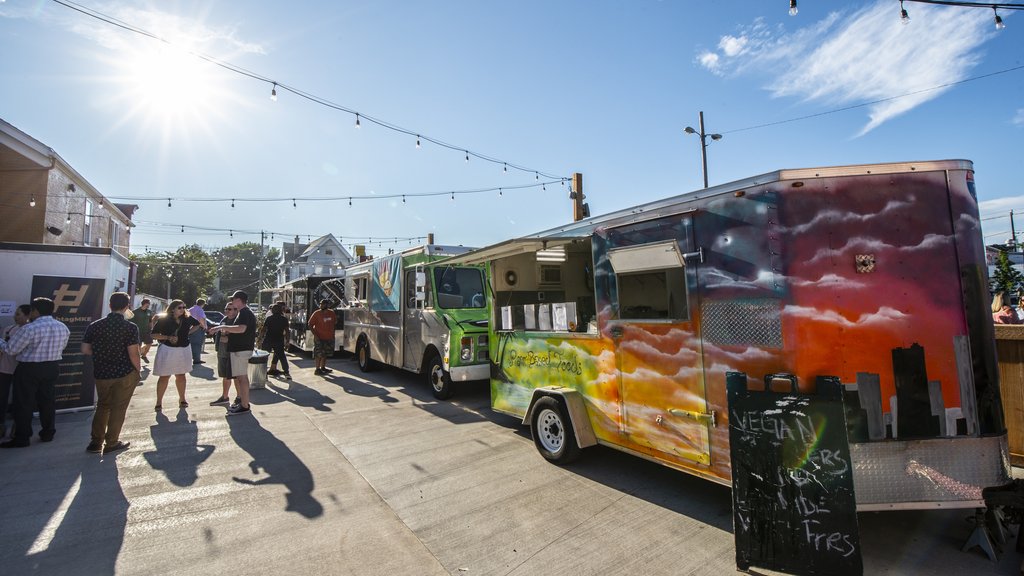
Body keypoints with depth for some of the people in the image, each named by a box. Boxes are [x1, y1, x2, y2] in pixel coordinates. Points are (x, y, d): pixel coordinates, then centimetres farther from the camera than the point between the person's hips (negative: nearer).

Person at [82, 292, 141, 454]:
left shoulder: (95, 326, -2)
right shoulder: (130, 327, -15)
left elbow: (85, 350, 2)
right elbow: (133, 354, -17)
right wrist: (139, 369, -2)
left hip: (101, 373, 4)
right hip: (125, 374, -4)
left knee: (103, 406, 21)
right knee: (118, 408, 9)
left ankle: (96, 442, 24)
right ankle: (111, 443, 18)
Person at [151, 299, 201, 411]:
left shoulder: (187, 319, -1)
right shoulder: (164, 320, -11)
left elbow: (197, 324, 18)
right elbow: (154, 335, -9)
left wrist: (188, 332, 4)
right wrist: (168, 337, -22)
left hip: (183, 350, 4)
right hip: (167, 350, -4)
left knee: (181, 375, 14)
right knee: (164, 376, 0)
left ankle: (182, 399, 25)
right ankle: (159, 402, 10)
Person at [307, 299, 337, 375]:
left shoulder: (332, 313, 3)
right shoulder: (316, 314, -10)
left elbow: (335, 322, 19)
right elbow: (310, 324, -8)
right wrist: (315, 334, -15)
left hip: (329, 337, 5)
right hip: (319, 338, -5)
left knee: (325, 353, 16)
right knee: (319, 354, -4)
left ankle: (323, 367, 28)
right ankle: (317, 369, 5)